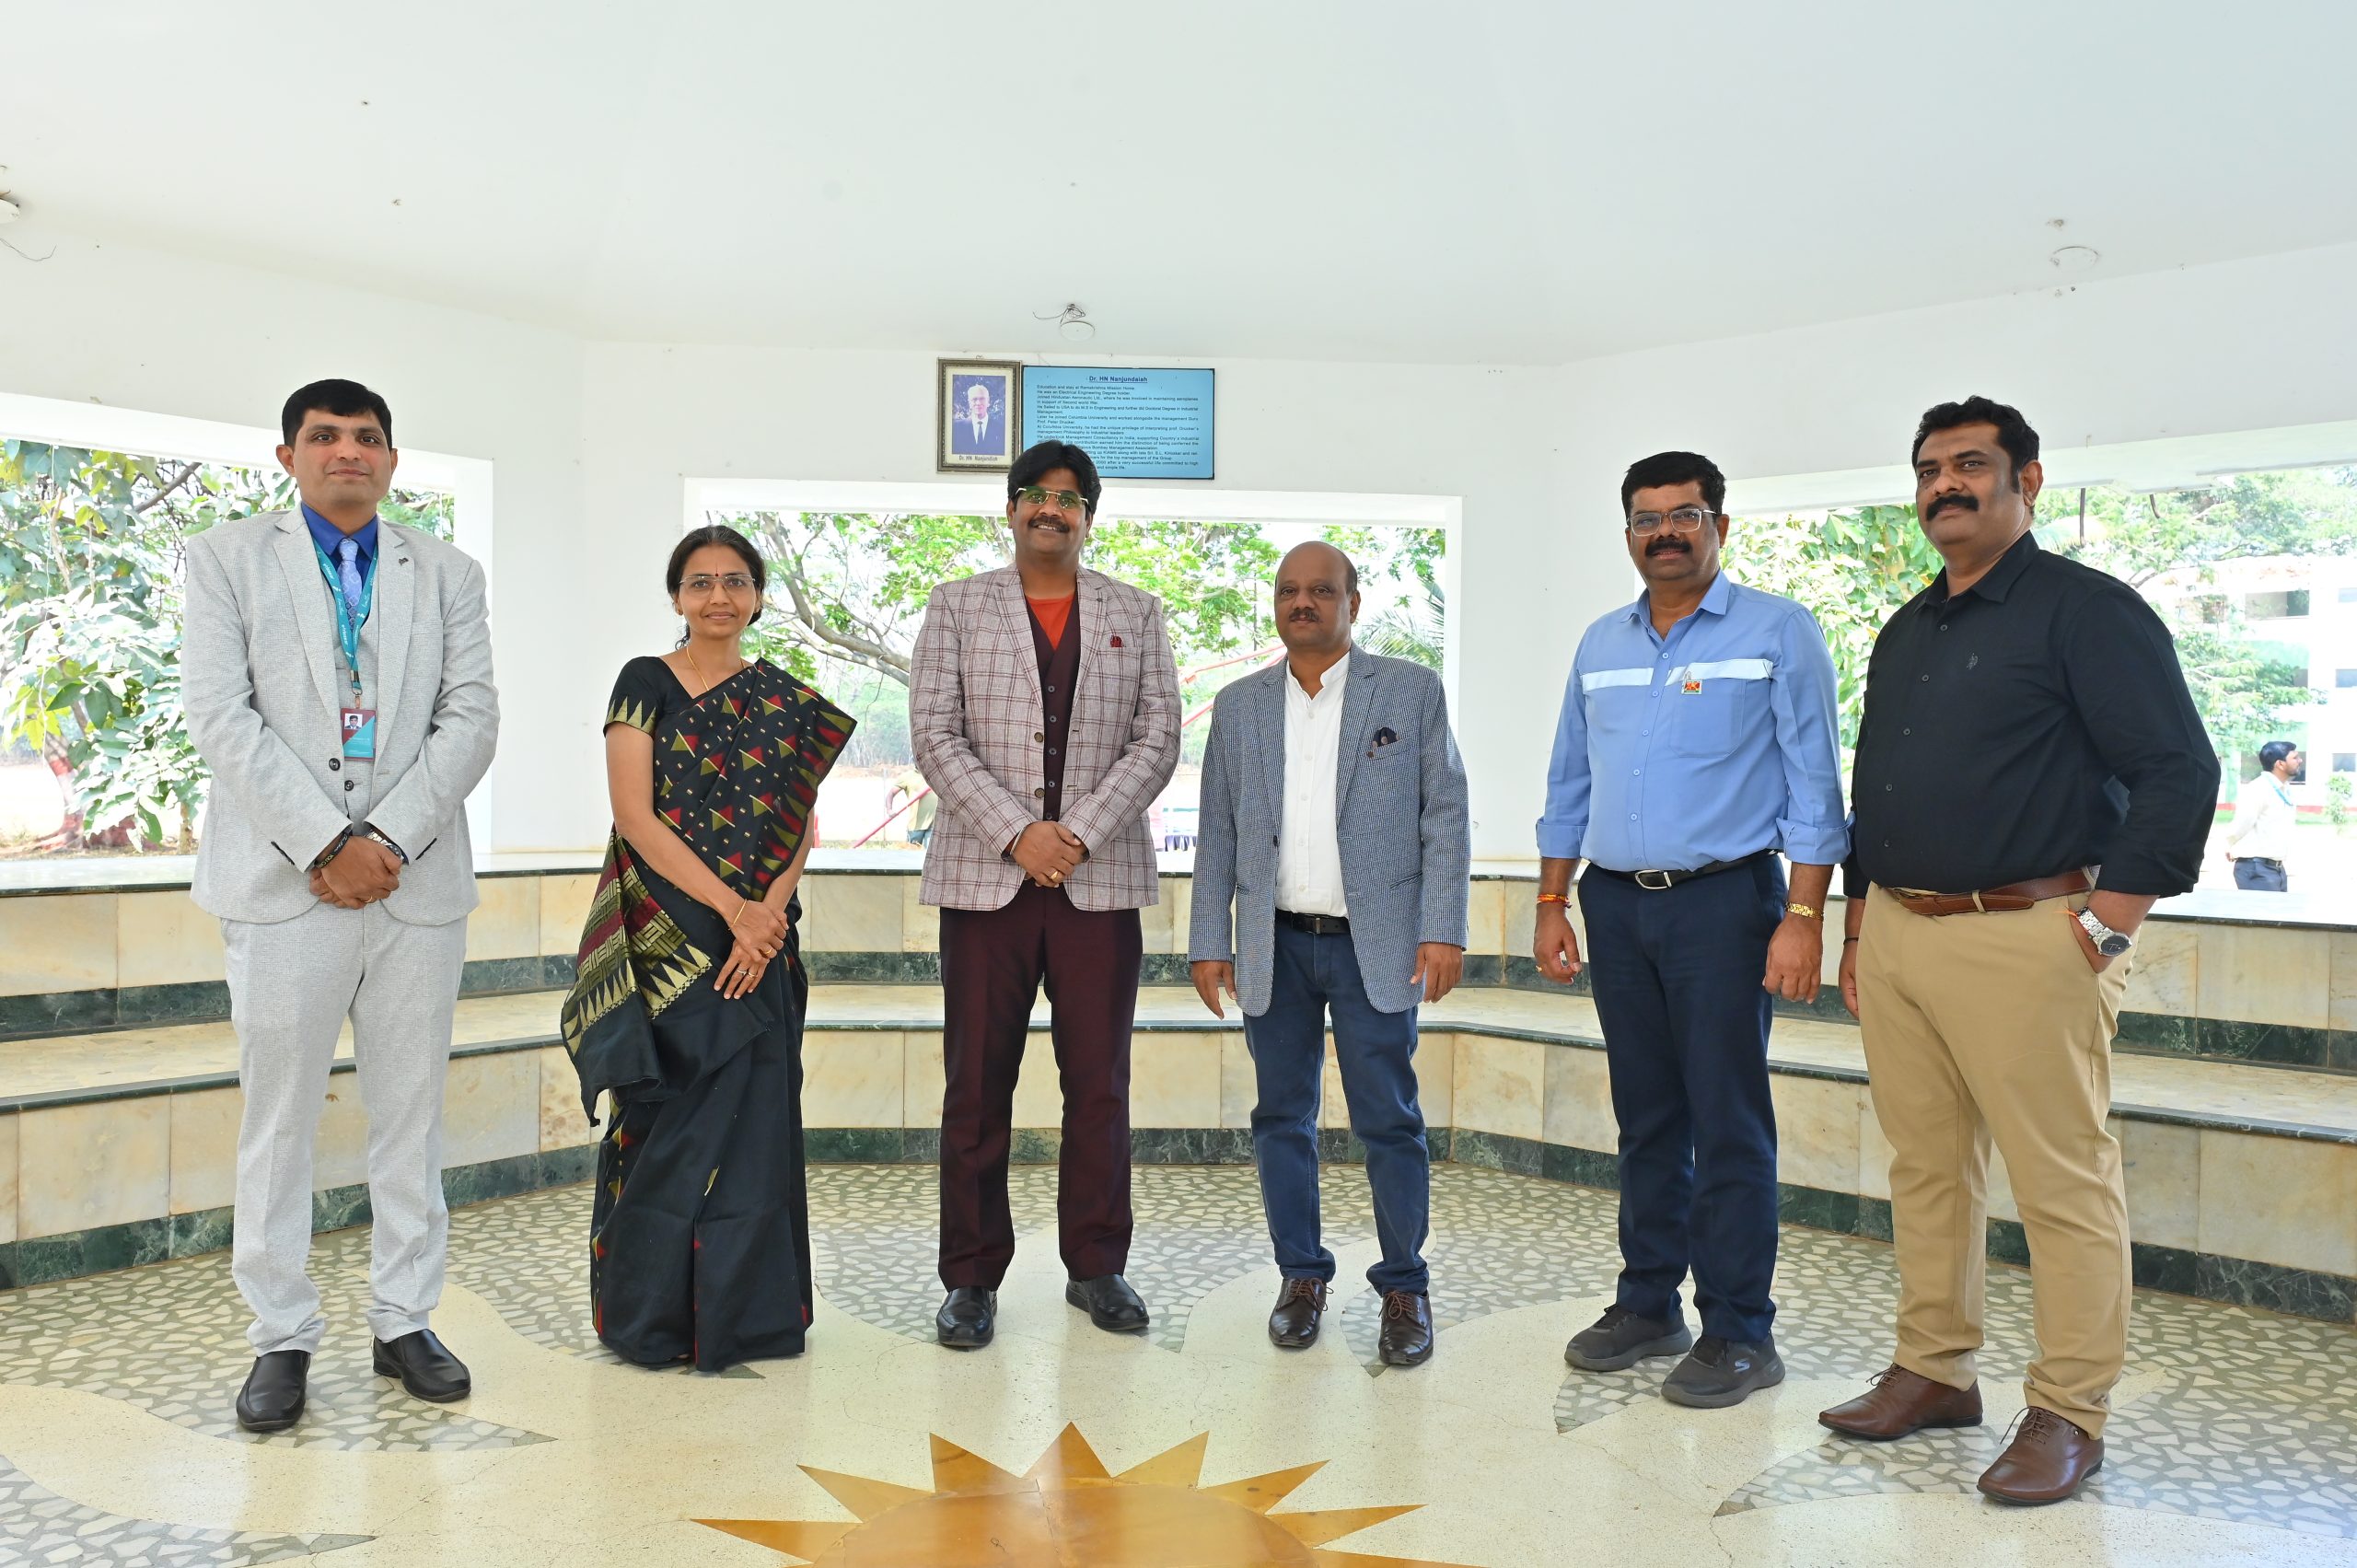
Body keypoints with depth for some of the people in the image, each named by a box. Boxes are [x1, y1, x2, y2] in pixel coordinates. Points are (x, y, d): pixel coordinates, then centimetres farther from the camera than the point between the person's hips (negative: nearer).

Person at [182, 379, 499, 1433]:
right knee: (278, 1120, 4)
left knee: (410, 1116, 8)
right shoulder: (227, 558, 7)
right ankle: (283, 1338, 17)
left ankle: (403, 1323, 20)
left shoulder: (447, 574, 12)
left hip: (417, 881, 2)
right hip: (282, 884, -1)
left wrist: (387, 840, -10)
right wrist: (327, 844, -13)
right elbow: (221, 717, -4)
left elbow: (471, 718, 2)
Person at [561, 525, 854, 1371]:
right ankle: (650, 1314, 17)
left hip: (759, 943, 2)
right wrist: (731, 905, -14)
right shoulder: (645, 683, 1)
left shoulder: (788, 702, 9)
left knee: (750, 1121, 4)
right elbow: (634, 814, -7)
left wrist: (765, 918, -11)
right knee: (664, 1122, 2)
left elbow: (801, 831, 5)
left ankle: (745, 1310, 17)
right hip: (662, 937, -2)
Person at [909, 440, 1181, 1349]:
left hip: (1100, 881, 1)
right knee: (976, 1087, 3)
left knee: (1099, 1085, 6)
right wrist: (1017, 834, -12)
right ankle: (972, 1278, 15)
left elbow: (1158, 738, 3)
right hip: (985, 879, -1)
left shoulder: (1135, 615, 11)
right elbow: (935, 734, -1)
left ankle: (1095, 1267, 20)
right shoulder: (957, 607, 9)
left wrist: (1079, 833, -10)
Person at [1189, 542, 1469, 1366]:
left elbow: (1445, 815, 0)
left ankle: (1404, 1285, 17)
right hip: (1274, 946, 3)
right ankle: (1301, 1275, 24)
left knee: (1389, 1121, 1)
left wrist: (1443, 929, -8)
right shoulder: (1238, 706, 10)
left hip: (1376, 945, -3)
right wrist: (1209, 942, 5)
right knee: (1283, 1118, 9)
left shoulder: (1411, 691, 2)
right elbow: (1216, 833, 10)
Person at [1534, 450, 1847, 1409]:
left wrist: (1804, 915, -13)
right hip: (1616, 904, 5)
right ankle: (1648, 1305, 23)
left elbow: (1813, 784, -5)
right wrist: (1552, 903, 11)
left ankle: (1738, 1333, 9)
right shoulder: (1600, 646, 14)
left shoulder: (1777, 633, -1)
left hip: (1723, 900, -5)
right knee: (1646, 1116, 12)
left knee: (1728, 1122, -2)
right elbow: (1570, 786, 17)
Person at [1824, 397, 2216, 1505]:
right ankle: (1933, 1373, 25)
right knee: (1924, 1167, 13)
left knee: (2064, 1184, 0)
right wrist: (1860, 928, 19)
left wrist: (2104, 928, -14)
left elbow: (2179, 772, -11)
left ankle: (2067, 1416, 12)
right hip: (1898, 935, 7)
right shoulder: (1904, 634, 18)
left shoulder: (2086, 611, -5)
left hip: (2023, 940, -7)